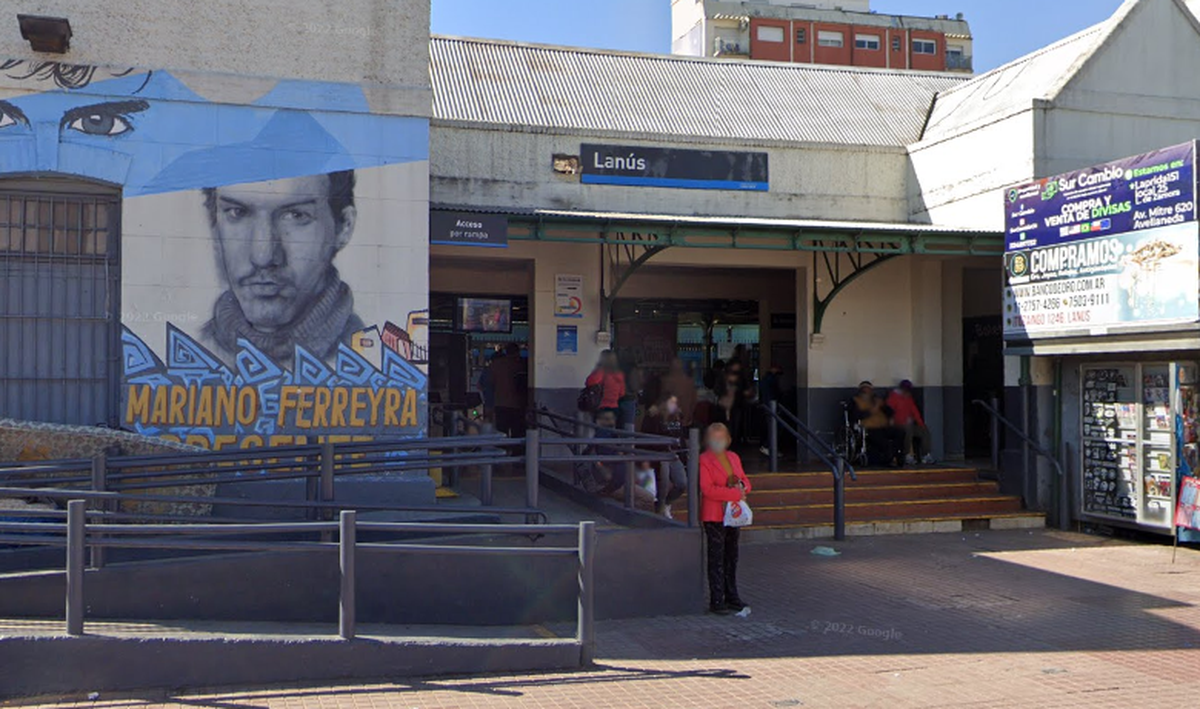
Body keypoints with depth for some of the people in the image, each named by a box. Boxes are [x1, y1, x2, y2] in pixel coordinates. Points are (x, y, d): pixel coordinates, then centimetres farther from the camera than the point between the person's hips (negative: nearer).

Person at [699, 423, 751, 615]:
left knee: (732, 557, 13)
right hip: (714, 517, -7)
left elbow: (745, 480, 19)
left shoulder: (733, 457, 13)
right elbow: (708, 489, -18)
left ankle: (732, 597, 23)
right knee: (717, 560, -3)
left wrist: (742, 486, -6)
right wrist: (735, 493, -20)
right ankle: (716, 601, 2)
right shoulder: (704, 461, -9)